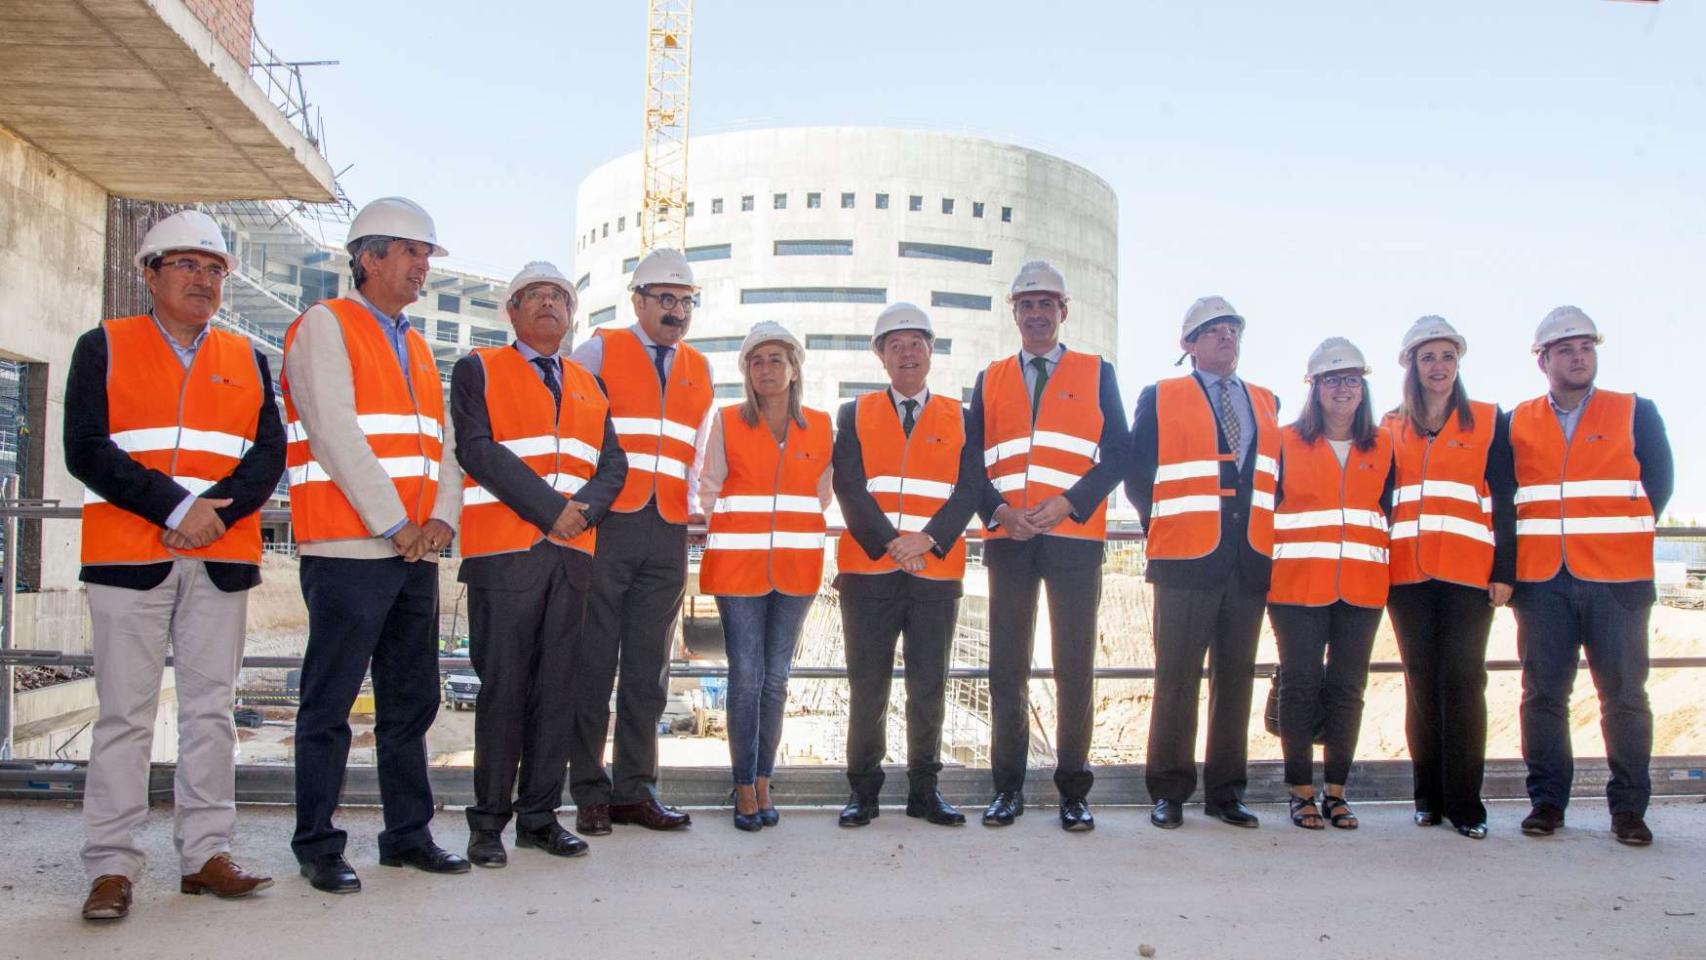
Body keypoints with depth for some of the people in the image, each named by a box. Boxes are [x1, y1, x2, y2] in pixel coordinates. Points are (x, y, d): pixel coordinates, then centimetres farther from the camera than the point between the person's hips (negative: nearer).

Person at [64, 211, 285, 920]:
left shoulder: (248, 361, 15)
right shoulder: (104, 347, 6)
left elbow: (270, 452, 4)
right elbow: (86, 449, -5)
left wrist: (218, 510, -13)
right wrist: (174, 509, -14)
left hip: (222, 559, 3)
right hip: (130, 556, -3)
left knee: (210, 711, 6)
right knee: (125, 714, 0)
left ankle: (205, 854, 13)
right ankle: (112, 867, 6)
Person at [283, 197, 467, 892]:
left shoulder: (417, 346, 21)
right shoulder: (324, 326, -2)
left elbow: (443, 440, 16)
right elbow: (335, 432, -13)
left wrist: (442, 519, -2)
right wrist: (393, 522, -15)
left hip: (416, 552, 8)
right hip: (349, 548, -8)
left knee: (411, 702, 11)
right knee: (329, 704, -1)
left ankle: (408, 834, 21)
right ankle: (317, 848, 9)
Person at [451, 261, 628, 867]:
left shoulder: (588, 386, 20)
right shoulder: (478, 370, 6)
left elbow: (612, 465, 12)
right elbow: (478, 449, -8)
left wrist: (583, 509, -9)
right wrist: (550, 510, -14)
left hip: (572, 553, 5)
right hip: (503, 551, -4)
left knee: (557, 687, 5)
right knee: (503, 687, -3)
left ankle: (540, 815, 14)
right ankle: (488, 823, 7)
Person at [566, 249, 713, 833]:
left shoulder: (699, 370, 17)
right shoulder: (600, 351, 5)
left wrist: (699, 503, 10)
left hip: (668, 533, 4)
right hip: (605, 524, -4)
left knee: (648, 669, 7)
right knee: (593, 663, 0)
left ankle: (635, 789, 15)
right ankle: (589, 793, 9)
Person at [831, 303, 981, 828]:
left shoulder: (960, 418, 12)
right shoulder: (855, 414, 10)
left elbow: (969, 489, 2)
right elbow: (848, 486, -1)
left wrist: (927, 538, -13)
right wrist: (888, 542, -13)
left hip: (937, 569, 1)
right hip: (868, 568, 0)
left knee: (929, 685, 4)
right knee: (867, 684, 2)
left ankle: (924, 789, 14)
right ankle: (863, 790, 11)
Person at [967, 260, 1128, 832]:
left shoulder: (1096, 374, 10)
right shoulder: (990, 381, 15)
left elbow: (1116, 455, 2)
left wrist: (1067, 504, -12)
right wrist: (1000, 511, -9)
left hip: (1074, 538, -2)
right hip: (1007, 540, 2)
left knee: (1075, 668, 1)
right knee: (1007, 667, 4)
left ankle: (1074, 791, 11)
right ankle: (1008, 788, 13)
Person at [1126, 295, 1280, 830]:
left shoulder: (1267, 404, 18)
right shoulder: (1160, 399, 6)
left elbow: (1275, 477, 19)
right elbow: (1138, 476, 4)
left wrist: (1266, 538, 9)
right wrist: (1165, 530, 3)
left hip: (1250, 564, 4)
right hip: (1186, 563, -4)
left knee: (1236, 678, 6)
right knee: (1177, 679, -3)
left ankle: (1226, 792, 15)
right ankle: (1168, 792, 6)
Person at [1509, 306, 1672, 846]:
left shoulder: (1635, 413, 8)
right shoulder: (1517, 424, 10)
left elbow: (1658, 483, 7)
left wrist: (1617, 538, 3)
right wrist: (1518, 554, 3)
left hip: (1617, 578, -1)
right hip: (1541, 580, 1)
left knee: (1624, 695, 0)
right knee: (1543, 694, 2)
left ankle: (1629, 807, 10)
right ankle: (1547, 801, 11)